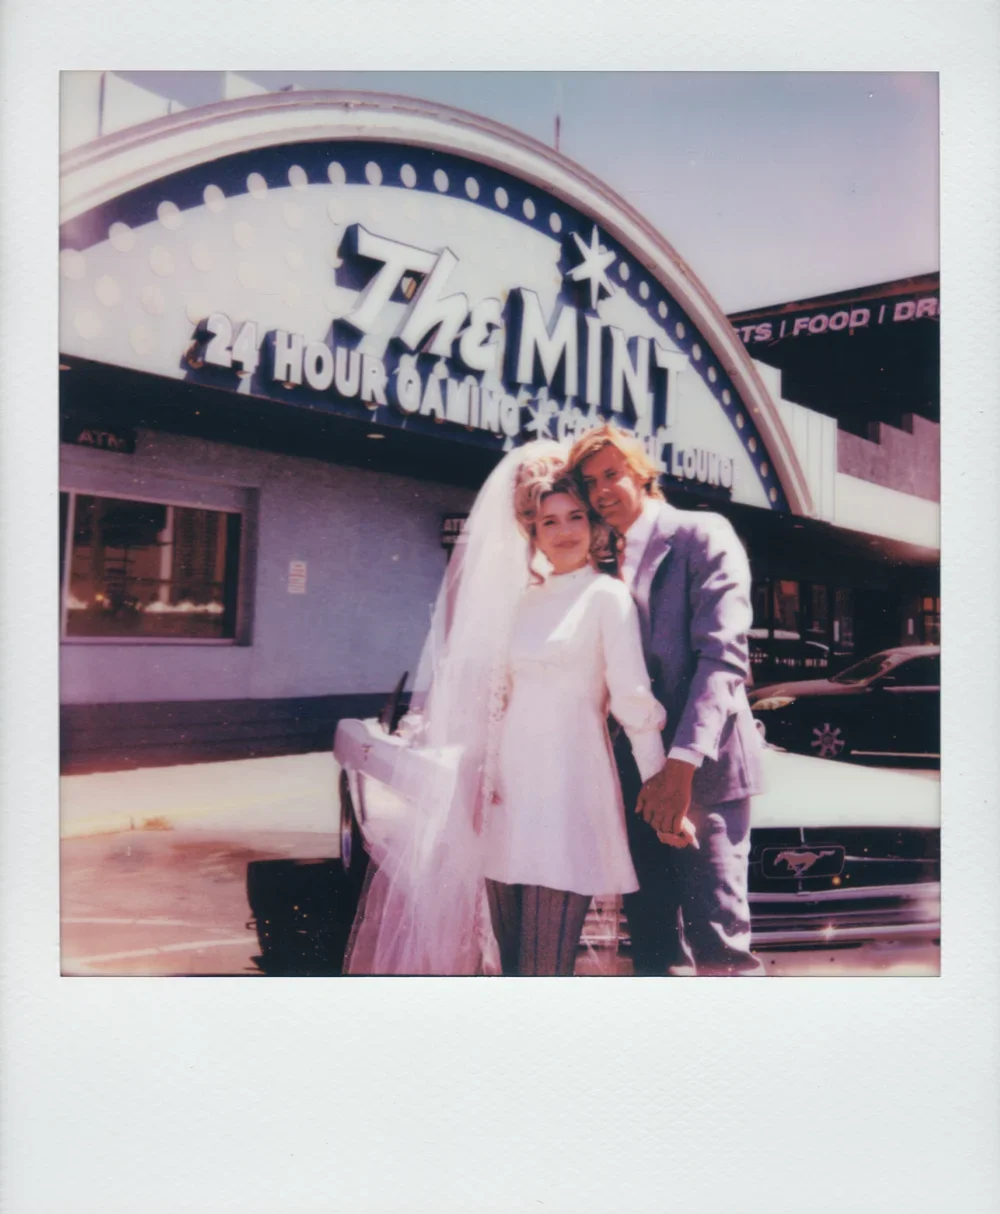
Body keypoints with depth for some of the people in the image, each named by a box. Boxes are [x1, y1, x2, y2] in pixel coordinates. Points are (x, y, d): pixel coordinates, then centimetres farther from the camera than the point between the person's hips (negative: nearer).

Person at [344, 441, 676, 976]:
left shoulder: (606, 597, -2)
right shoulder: (523, 600, 16)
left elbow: (634, 699, -8)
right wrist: (485, 777, 14)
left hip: (565, 792, -6)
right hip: (508, 794, 6)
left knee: (544, 967, -4)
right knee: (508, 962, 12)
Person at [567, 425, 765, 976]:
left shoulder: (702, 535, -5)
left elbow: (723, 654, -16)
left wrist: (683, 763, -24)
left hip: (702, 767, -6)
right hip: (635, 769, 6)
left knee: (718, 941, -5)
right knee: (651, 937, 13)